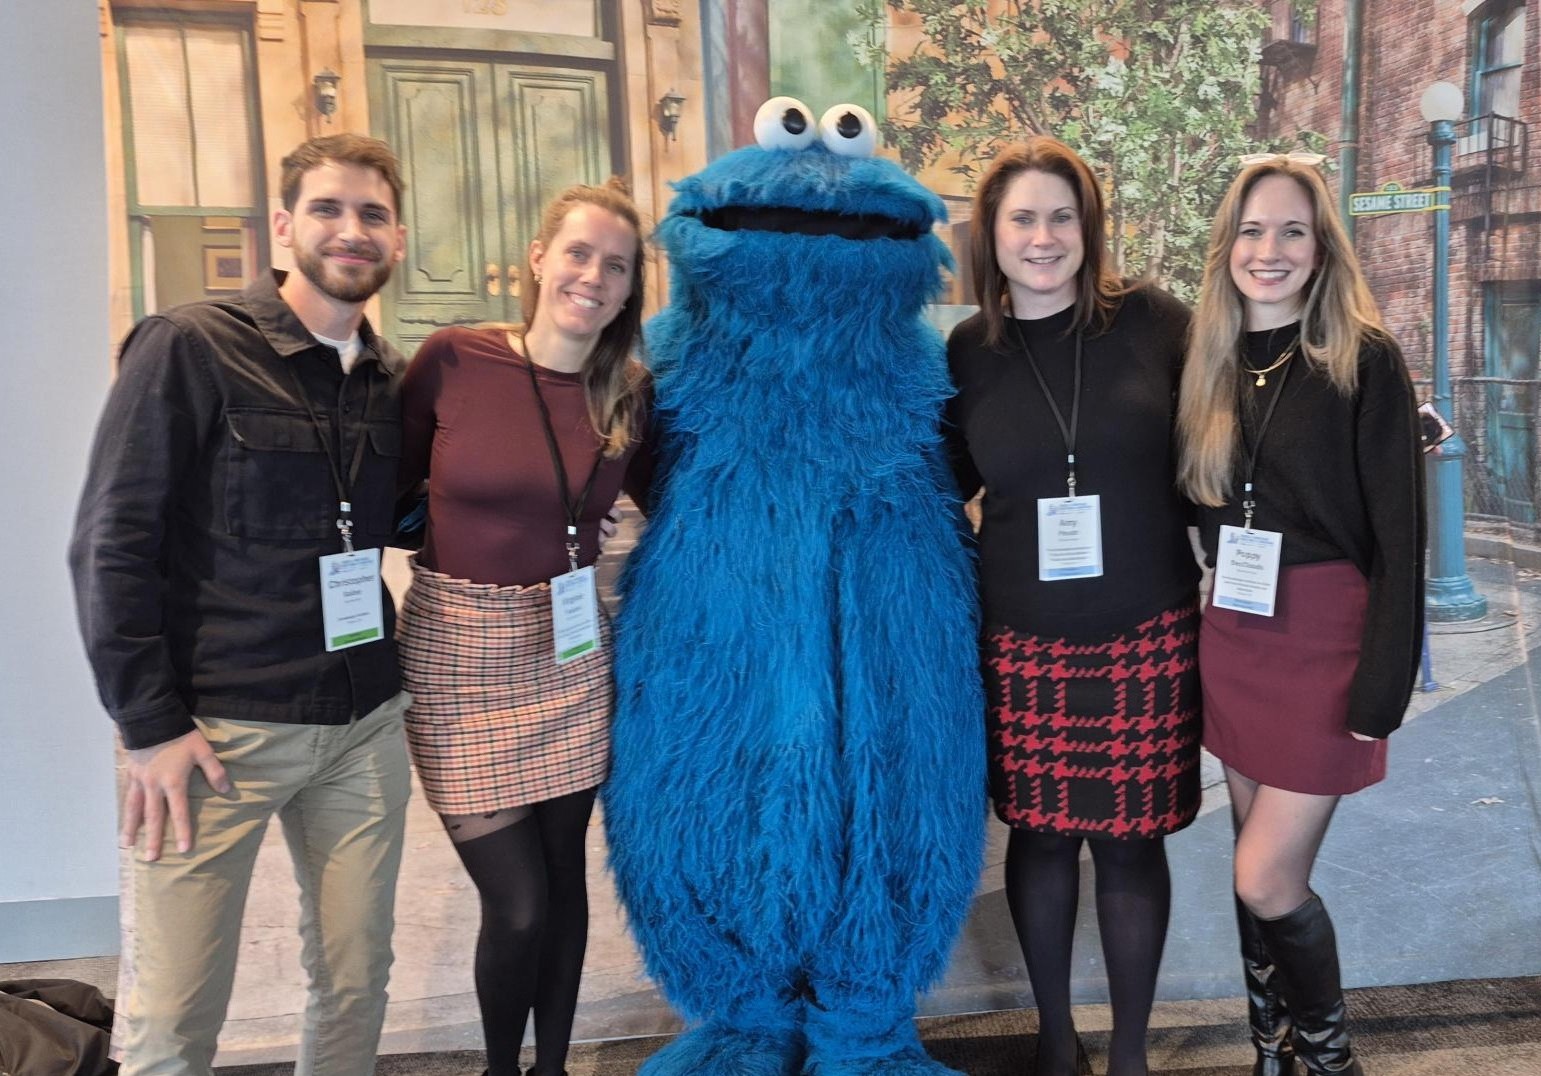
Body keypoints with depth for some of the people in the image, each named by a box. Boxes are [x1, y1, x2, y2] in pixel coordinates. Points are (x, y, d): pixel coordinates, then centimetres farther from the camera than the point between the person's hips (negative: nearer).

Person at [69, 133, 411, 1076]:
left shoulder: (396, 379, 8)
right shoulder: (191, 347, -8)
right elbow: (112, 543, -8)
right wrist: (151, 723, -11)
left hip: (366, 723, 5)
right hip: (218, 730, -4)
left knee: (359, 981, 14)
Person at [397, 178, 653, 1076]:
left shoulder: (631, 394, 0)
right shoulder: (452, 360, -8)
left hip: (571, 658, 3)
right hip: (459, 656, -2)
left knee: (563, 879, 14)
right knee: (518, 903, 0)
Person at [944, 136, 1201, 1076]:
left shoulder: (1152, 320, -4)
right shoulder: (968, 351, 1)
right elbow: (939, 484, 14)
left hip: (1148, 636, -1)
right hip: (1022, 641, 1)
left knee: (1130, 840, 8)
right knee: (1039, 831, 12)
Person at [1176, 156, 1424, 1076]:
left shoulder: (1365, 361, -9)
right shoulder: (1213, 364, 6)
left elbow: (1400, 535, -11)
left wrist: (1383, 687, -15)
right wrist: (1210, 633, 7)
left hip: (1326, 643, -5)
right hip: (1232, 641, 5)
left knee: (1268, 880, -3)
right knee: (1259, 864, 15)